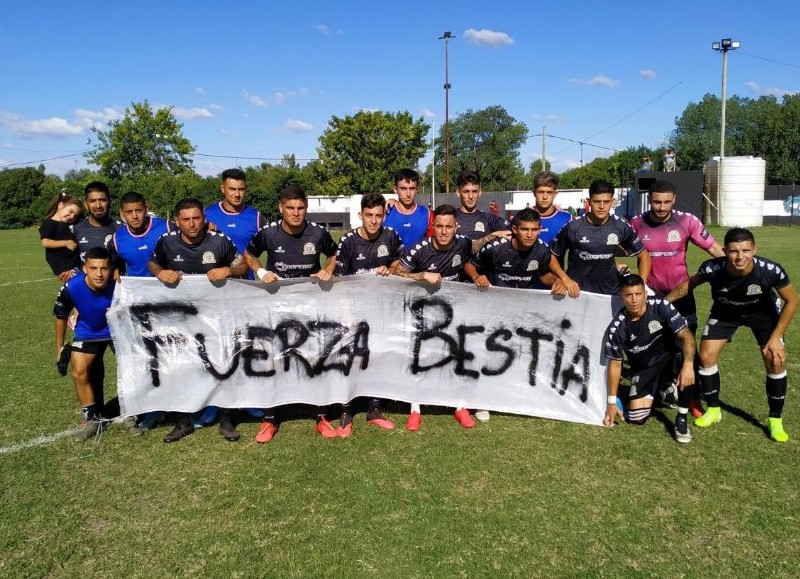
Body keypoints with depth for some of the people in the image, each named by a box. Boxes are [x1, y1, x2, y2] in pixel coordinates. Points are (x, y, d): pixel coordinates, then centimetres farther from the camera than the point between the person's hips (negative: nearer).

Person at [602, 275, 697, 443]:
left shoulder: (661, 307, -20)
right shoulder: (616, 328, -17)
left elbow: (686, 336, -27)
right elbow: (615, 363, -7)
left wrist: (688, 364, -47)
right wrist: (612, 401, -7)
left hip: (669, 359, -1)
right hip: (643, 370, 1)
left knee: (684, 358, -38)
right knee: (636, 418, -14)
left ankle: (682, 418, -19)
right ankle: (662, 390, 21)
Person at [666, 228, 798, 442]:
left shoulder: (771, 270, -37)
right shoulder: (712, 269, -36)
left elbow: (791, 300, -19)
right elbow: (690, 283, -12)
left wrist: (776, 337, -19)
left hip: (762, 312, -1)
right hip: (725, 312, 1)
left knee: (775, 360, -10)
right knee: (706, 355, -7)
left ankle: (775, 420, 10)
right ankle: (713, 410, 15)